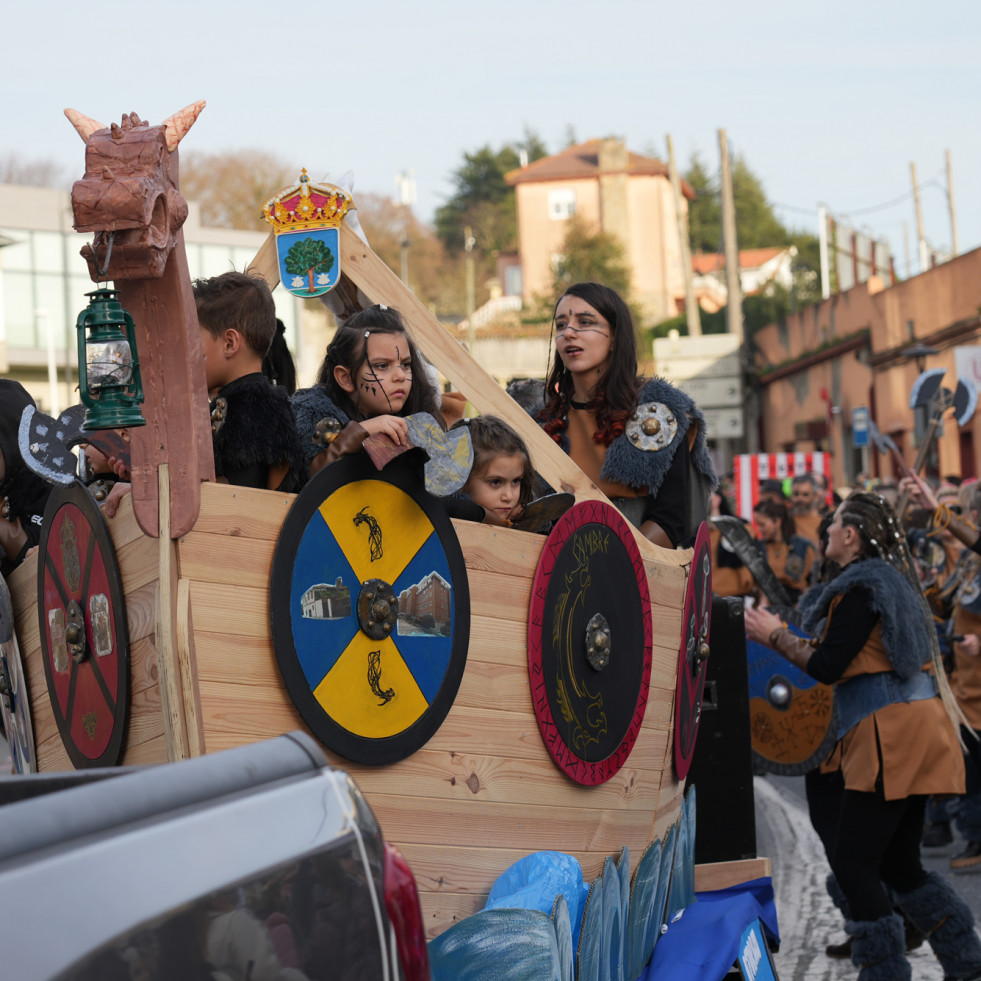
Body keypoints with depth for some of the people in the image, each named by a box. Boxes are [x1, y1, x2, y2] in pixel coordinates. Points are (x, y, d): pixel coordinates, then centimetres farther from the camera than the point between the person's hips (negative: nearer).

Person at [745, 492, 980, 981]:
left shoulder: (860, 587, -11)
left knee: (854, 863, -7)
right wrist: (785, 636, 20)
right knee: (899, 864, 14)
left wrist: (775, 636, -3)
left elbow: (826, 666, -16)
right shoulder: (885, 579, 20)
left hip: (892, 729, -10)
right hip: (911, 725, 10)